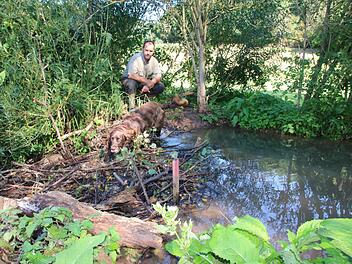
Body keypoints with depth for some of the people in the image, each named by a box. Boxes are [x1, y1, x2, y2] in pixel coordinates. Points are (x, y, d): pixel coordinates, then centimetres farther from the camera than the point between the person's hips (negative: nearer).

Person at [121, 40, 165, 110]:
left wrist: (148, 85, -28)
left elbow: (158, 76, -10)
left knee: (161, 87, -13)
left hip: (144, 83, 5)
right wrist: (147, 81, -36)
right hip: (128, 80, -4)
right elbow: (131, 75, -34)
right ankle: (132, 108, -24)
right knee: (132, 81, -39)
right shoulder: (136, 58, -24)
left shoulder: (154, 60, -7)